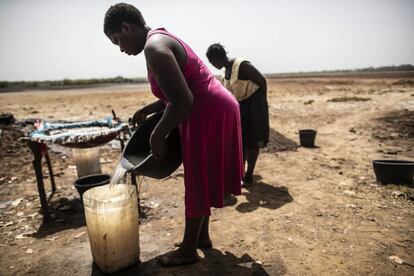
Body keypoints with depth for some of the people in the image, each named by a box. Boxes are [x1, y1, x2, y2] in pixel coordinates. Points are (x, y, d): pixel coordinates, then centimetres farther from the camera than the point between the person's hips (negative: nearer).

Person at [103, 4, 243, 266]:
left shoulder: (154, 47, -17)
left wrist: (158, 135, -12)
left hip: (209, 116, -10)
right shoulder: (163, 40, 17)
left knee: (197, 184, 3)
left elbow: (182, 101, -25)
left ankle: (188, 250, 23)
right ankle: (203, 236, 37)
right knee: (201, 180, 19)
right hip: (215, 110, 10)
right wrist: (147, 109, 17)